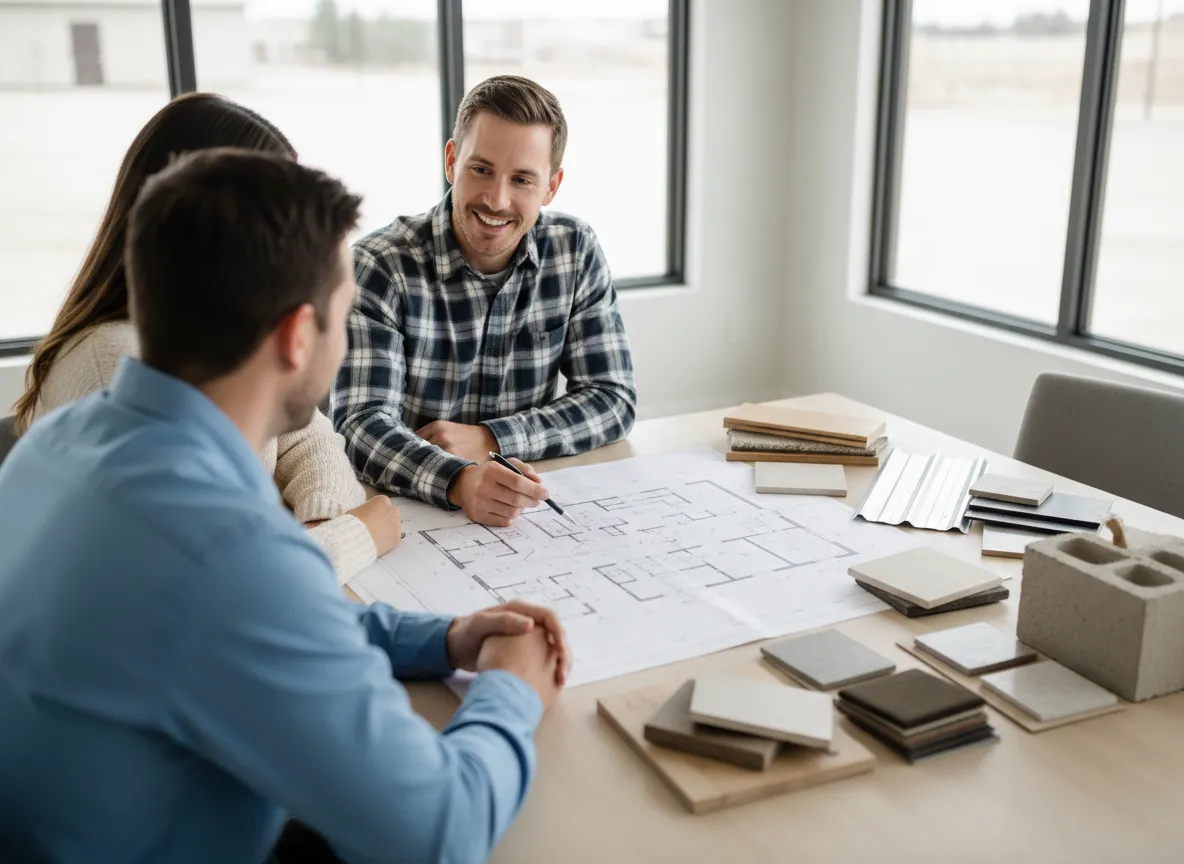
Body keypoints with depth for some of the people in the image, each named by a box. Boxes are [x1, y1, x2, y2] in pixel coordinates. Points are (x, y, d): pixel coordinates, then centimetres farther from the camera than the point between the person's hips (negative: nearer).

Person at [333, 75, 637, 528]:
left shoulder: (576, 252, -3)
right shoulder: (381, 265, -13)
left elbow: (613, 400, -3)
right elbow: (363, 424, -20)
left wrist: (488, 439, -15)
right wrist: (459, 481, -40)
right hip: (403, 512, -4)